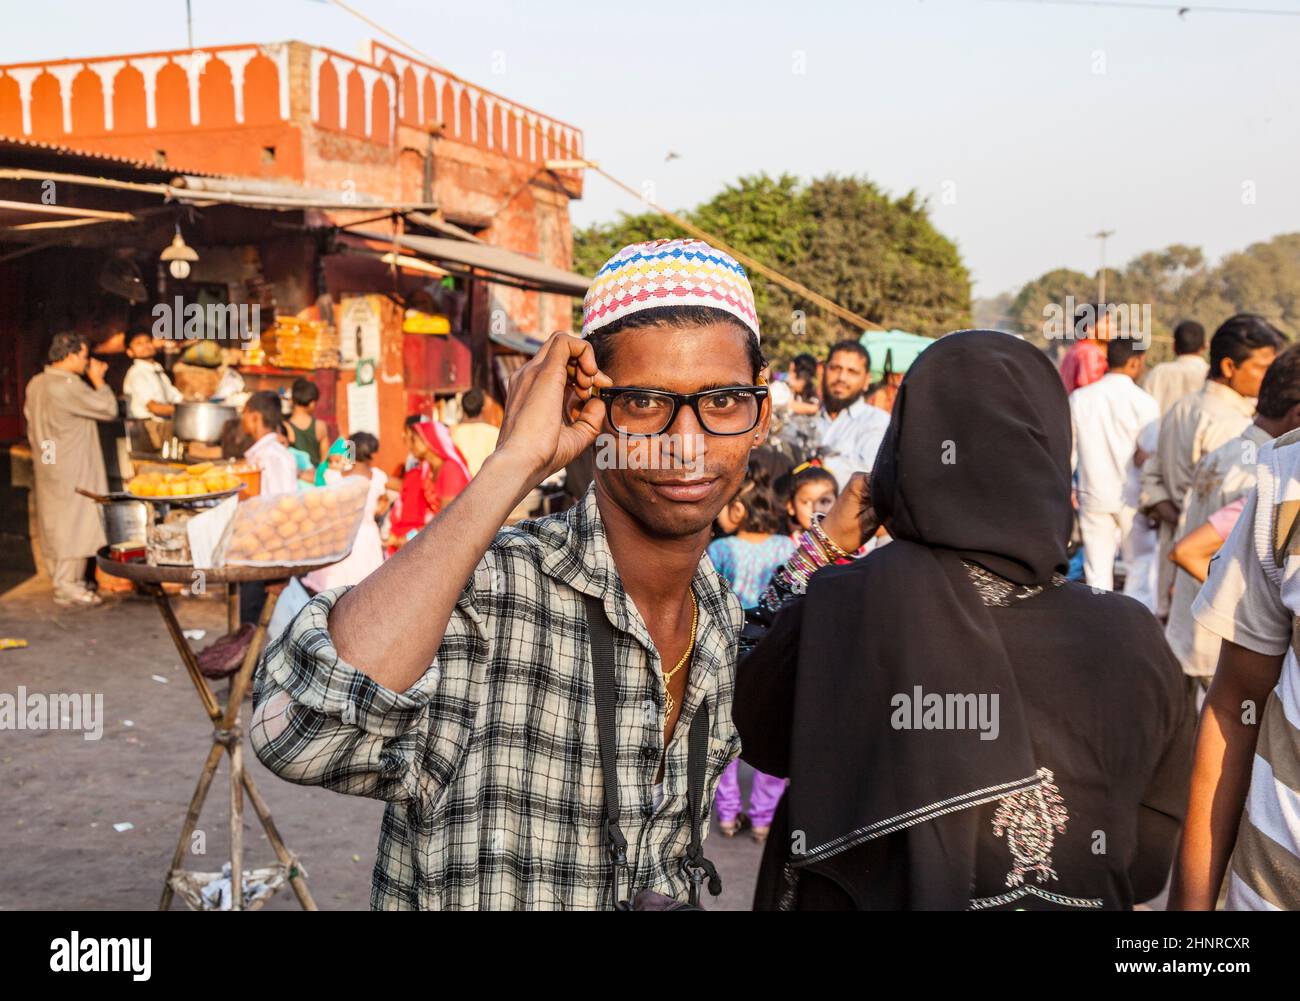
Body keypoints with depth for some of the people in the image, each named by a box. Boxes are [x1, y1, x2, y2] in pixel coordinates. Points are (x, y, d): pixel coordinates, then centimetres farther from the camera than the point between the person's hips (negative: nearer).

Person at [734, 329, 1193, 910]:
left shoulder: (845, 606, -27)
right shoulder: (1128, 642, -20)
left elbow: (741, 716, -6)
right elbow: (1148, 861, -7)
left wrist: (825, 543, -4)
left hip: (872, 893, -2)